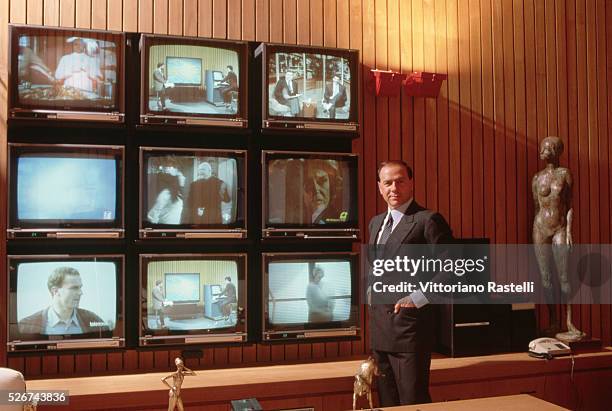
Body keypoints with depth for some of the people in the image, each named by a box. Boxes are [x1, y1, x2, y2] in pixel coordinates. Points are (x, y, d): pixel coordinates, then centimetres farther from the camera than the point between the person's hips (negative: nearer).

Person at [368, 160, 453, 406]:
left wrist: (417, 298, -17)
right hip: (379, 326, 8)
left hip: (409, 324, -7)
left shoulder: (428, 220, -10)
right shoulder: (376, 222, 15)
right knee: (387, 400, 16)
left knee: (413, 401, 0)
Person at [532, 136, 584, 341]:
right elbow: (536, 208, 10)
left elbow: (569, 204, 2)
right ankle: (553, 322, 9)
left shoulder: (565, 174, 3)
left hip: (560, 230, -1)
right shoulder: (537, 178, 7)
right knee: (546, 277, 2)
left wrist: (569, 230, -5)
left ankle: (570, 322, 1)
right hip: (541, 229, 2)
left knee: (564, 276, -4)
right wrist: (534, 235, 7)